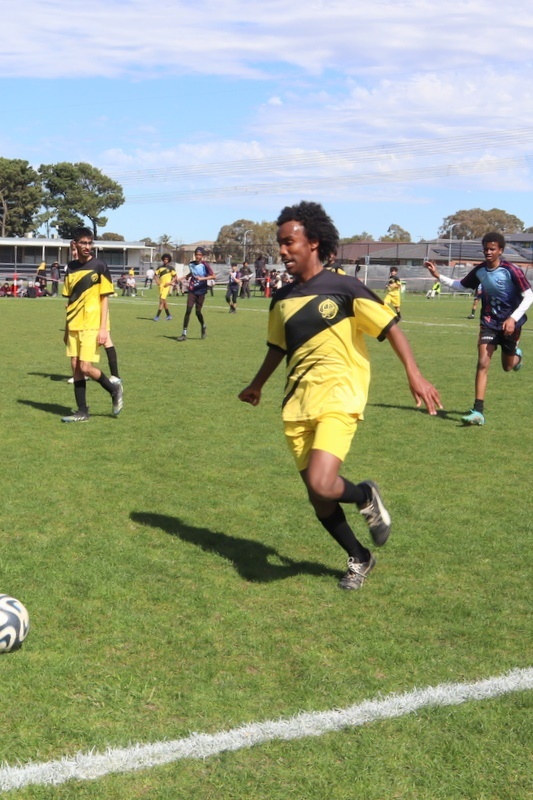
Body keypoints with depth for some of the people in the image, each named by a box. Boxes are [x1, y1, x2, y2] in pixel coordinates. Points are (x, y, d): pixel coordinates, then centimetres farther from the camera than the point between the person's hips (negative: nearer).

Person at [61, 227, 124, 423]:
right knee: (76, 367, 4)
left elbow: (104, 299, -6)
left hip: (92, 325, -5)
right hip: (74, 326, 5)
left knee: (86, 367, -10)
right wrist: (67, 327, 14)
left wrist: (103, 328, -13)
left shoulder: (99, 266, -5)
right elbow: (69, 299, 14)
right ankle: (82, 411, 12)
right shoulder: (71, 267, 8)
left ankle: (115, 389, 15)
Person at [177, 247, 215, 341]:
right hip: (192, 290, 3)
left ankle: (203, 327, 31)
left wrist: (202, 278, -29)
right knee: (188, 310, -9)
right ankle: (184, 333, -7)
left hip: (201, 291, -3)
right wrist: (187, 276, 11)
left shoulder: (205, 265, -9)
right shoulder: (191, 264, 6)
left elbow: (214, 276, -19)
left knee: (197, 312, 0)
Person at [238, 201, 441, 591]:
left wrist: (415, 375, -19)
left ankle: (366, 497, 11)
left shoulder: (344, 288, -6)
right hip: (297, 405, 6)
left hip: (338, 398, -6)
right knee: (317, 496, 7)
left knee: (322, 485, -24)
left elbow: (390, 327, -7)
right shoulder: (282, 299, 11)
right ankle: (359, 559, 31)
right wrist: (257, 385, 38)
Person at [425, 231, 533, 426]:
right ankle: (478, 412, -16)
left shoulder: (511, 270, -19)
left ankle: (516, 354, 54)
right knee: (483, 363, -14)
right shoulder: (479, 270, -5)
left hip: (510, 324, -2)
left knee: (507, 367, 14)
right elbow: (460, 286, 12)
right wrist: (438, 276, 0)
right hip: (488, 323, 2)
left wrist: (513, 318, -26)